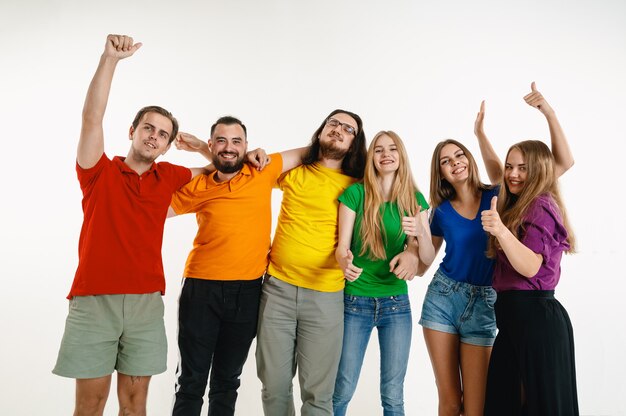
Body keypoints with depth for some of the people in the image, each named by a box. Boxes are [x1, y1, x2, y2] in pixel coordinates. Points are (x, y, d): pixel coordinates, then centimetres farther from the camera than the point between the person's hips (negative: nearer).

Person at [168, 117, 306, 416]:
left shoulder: (262, 172, 1)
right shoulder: (197, 187, 1)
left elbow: (307, 153, 8)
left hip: (247, 291, 1)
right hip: (201, 289, -1)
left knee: (228, 380, 17)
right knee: (191, 381, 7)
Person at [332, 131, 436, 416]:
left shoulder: (415, 199, 1)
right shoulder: (355, 193, -6)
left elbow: (429, 258, -2)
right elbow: (341, 245, -9)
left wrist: (420, 232, -23)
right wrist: (344, 261, -33)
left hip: (396, 304, 2)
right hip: (355, 302, -2)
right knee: (342, 390, 6)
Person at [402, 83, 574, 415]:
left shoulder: (497, 197, -2)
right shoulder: (440, 212, 3)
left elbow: (564, 163, -5)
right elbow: (422, 266, 7)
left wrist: (549, 113, -15)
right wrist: (416, 237, -12)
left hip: (483, 304, -1)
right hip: (441, 298, 1)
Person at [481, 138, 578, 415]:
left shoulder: (541, 206, -12)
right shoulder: (517, 206, 15)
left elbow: (530, 267, -22)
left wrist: (500, 230, -36)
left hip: (535, 317, -10)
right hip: (515, 315, 10)